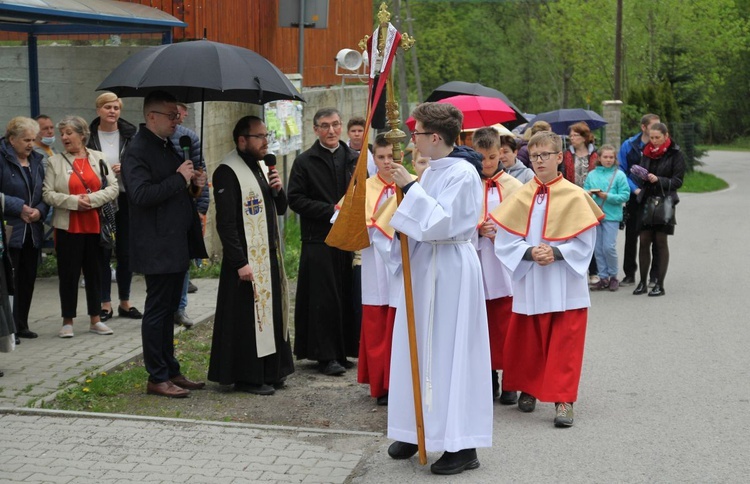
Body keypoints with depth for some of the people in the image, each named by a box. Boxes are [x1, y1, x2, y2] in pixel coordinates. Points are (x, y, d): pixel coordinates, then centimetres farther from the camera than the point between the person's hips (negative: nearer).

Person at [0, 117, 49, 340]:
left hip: (33, 230, 6)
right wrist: (19, 208, -16)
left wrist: (40, 211, -4)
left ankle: (21, 324, 20)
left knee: (27, 279, 10)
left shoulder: (36, 160, 13)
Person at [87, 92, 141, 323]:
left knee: (126, 252, 7)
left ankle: (125, 303, 18)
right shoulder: (88, 136, -1)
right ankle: (105, 304, 11)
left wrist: (126, 168, -13)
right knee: (103, 252, 3)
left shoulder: (130, 134, 2)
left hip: (125, 199, 1)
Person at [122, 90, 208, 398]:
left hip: (177, 243, 9)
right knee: (157, 311, -2)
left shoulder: (167, 146, 15)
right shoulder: (138, 151, -14)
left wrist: (193, 182, 6)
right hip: (157, 247, -9)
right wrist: (179, 179, -20)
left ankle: (171, 372, 23)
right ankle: (157, 379, 6)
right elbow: (141, 195, -26)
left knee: (168, 310, 15)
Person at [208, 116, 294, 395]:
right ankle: (247, 378, 7)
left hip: (270, 257, 9)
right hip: (246, 260, -9)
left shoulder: (261, 167, 15)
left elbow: (280, 210, 21)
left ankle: (271, 372, 23)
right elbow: (226, 223, -18)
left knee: (272, 313, 12)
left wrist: (277, 190, -1)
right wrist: (240, 263, -22)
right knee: (248, 317, -3)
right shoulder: (228, 172, -13)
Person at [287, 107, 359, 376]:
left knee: (347, 297, 5)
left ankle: (343, 351, 15)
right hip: (319, 240, -3)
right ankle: (326, 356, 4)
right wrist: (330, 210, -11)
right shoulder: (304, 162, 1)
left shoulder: (355, 158, 11)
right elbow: (296, 199, -4)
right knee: (323, 299, -2)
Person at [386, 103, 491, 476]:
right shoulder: (432, 171, 10)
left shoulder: (463, 173, -15)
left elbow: (441, 222, -23)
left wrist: (410, 189, -20)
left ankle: (462, 445, 3)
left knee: (448, 352, -5)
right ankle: (418, 430, 25)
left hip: (450, 271, -9)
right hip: (424, 265, 9)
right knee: (420, 349, 13)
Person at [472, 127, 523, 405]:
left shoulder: (512, 186, 2)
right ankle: (489, 379, 17)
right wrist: (478, 230, -11)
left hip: (505, 264, -2)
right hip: (476, 262, 2)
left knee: (505, 327, -2)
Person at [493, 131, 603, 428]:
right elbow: (505, 242, -1)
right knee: (526, 341, 12)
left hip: (565, 286, -2)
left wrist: (556, 253, -18)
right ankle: (528, 389, 32)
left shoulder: (575, 196, -5)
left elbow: (585, 244, -5)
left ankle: (563, 400, 3)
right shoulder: (520, 197, 1)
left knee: (564, 345, -2)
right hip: (528, 284, 3)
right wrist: (530, 253, -17)